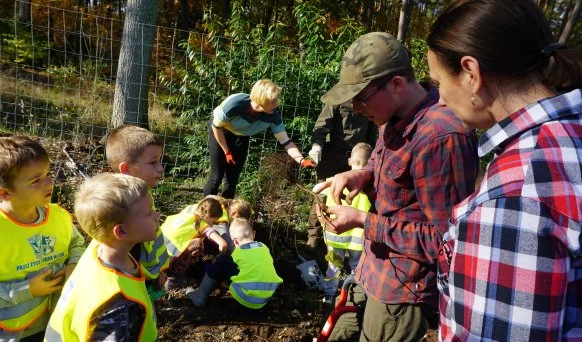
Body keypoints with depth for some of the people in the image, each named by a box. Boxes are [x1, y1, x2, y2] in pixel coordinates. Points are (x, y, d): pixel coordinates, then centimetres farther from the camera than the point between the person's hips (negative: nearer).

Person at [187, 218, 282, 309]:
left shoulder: (238, 252, 2)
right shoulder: (264, 247, 11)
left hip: (247, 298, -5)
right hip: (266, 298, 5)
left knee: (222, 262, 5)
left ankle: (200, 297, 12)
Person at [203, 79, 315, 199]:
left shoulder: (272, 116, -27)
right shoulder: (235, 104, -38)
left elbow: (285, 141, -24)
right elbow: (216, 126, -23)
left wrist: (302, 160, -39)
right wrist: (227, 152, -17)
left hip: (241, 136, 4)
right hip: (219, 132, -4)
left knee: (233, 178, 3)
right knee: (217, 177, -8)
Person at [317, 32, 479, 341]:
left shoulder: (440, 137, -31)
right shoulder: (396, 119, 1)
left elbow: (445, 239, -27)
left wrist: (362, 221, -25)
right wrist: (363, 174, -5)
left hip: (403, 285, -9)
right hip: (383, 269, 9)